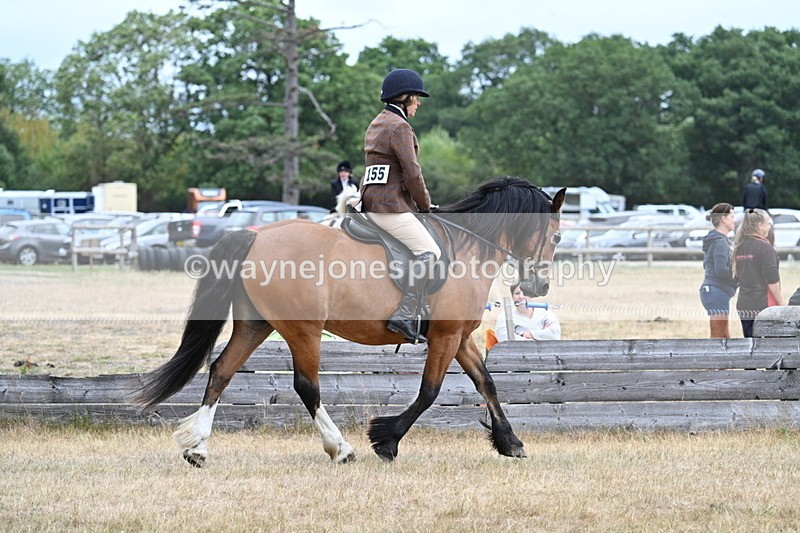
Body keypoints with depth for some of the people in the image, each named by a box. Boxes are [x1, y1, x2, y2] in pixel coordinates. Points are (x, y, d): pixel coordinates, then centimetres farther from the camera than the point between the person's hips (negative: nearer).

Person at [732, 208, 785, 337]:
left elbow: (735, 275, 16)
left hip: (743, 306, 7)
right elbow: (772, 279, -14)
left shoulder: (739, 247, 9)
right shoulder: (764, 247, -12)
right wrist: (781, 302, -6)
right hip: (763, 305, -7)